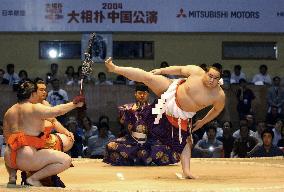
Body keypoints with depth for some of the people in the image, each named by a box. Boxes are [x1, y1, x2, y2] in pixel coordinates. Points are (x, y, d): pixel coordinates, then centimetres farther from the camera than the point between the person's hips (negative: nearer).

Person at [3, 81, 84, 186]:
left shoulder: (9, 112, 14)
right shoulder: (35, 108, -6)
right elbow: (57, 111, -19)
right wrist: (74, 104, -5)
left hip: (10, 160, 7)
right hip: (27, 159, -7)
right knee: (66, 160, -6)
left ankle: (12, 175, 16)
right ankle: (33, 178, -9)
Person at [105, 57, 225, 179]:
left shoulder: (219, 95, -21)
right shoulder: (196, 72, -21)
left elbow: (217, 109, 0)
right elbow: (180, 69, -2)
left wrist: (203, 122, 6)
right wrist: (161, 71, 3)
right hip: (173, 92, 0)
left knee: (185, 141, 0)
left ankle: (186, 171, 6)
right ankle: (114, 68, -1)